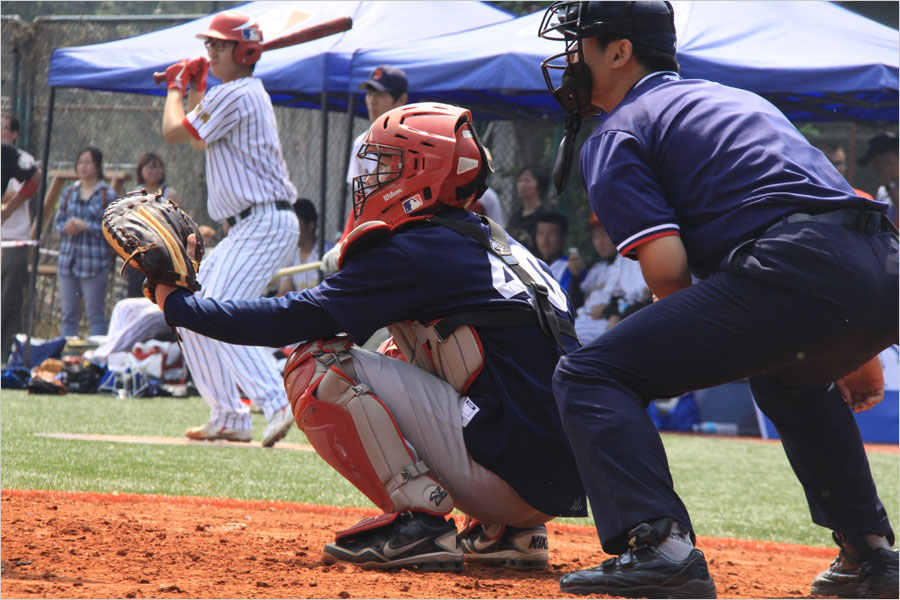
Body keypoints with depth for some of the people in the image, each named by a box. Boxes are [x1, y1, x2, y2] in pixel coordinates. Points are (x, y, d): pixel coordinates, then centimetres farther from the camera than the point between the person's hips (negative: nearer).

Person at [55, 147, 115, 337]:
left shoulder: (107, 195, -3)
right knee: (68, 314, 8)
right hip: (68, 259, 5)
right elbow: (59, 222, 15)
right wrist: (67, 227, -8)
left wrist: (86, 226, -17)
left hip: (95, 262, -5)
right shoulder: (68, 193, 12)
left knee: (95, 314, -3)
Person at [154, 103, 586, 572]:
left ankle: (418, 521, -9)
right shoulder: (492, 243, 20)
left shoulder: (410, 252, -5)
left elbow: (289, 320, -5)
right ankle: (508, 532, 17)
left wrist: (175, 301, 6)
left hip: (510, 474, -8)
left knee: (316, 364, -4)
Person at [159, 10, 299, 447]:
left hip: (265, 223, -11)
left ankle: (277, 405, -33)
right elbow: (199, 140, 33)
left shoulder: (236, 95, -12)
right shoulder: (247, 94, 20)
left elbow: (174, 132, -10)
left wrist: (176, 88, 7)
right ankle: (229, 418, 15)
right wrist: (194, 88, 24)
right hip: (247, 228, 11)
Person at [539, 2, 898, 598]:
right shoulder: (740, 98, 35)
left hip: (795, 270, -8)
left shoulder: (616, 135, 11)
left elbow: (667, 270, -4)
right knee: (790, 376, 41)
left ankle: (660, 545, -21)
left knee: (589, 376, -1)